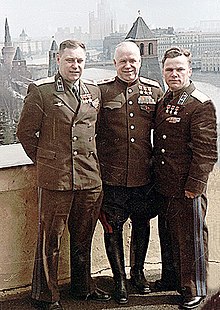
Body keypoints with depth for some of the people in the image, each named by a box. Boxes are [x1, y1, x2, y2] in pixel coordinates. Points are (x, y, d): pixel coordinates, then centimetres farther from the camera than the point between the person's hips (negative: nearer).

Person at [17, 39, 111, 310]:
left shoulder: (94, 91, 10)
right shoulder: (40, 91, -5)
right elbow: (25, 132, 0)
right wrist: (45, 162, 3)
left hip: (90, 178, 5)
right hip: (55, 178, -5)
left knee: (83, 238, 17)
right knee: (50, 240, 4)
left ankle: (83, 287, 34)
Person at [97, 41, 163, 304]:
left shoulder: (154, 90, 5)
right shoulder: (102, 91, -3)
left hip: (143, 175, 3)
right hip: (112, 175, -2)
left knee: (142, 224, 15)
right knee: (112, 228, 6)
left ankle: (138, 272, 36)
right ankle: (119, 280, 23)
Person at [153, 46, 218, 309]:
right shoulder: (162, 102, 11)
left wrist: (195, 185, -18)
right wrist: (157, 177, 12)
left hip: (187, 188, -7)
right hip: (164, 186, 7)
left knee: (191, 239, 6)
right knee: (171, 236, 18)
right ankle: (174, 280, 35)